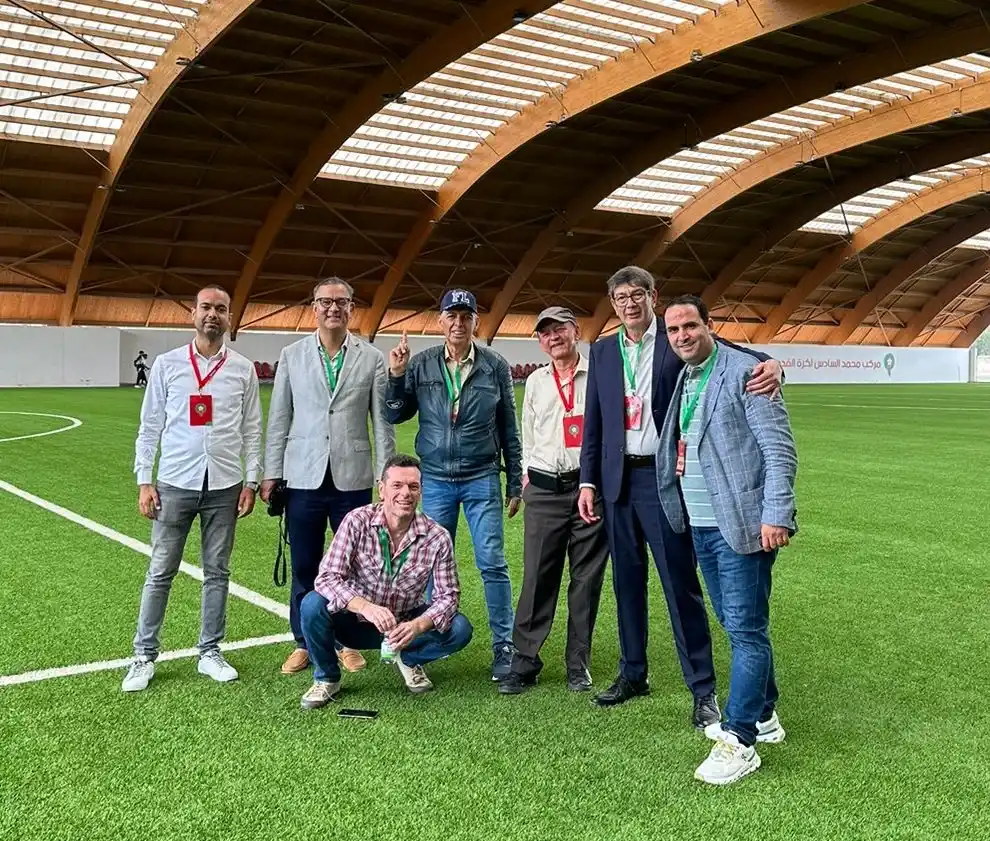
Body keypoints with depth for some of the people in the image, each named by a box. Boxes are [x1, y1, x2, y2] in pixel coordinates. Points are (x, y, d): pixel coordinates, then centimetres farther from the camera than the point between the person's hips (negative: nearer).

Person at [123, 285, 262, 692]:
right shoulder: (167, 364, 2)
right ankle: (144, 656, 13)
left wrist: (251, 481, 2)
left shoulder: (243, 369, 4)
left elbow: (251, 430, 7)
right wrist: (144, 481, -3)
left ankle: (210, 652, 20)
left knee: (217, 572, 8)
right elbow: (149, 427, 3)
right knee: (160, 573, 3)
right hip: (175, 484, -1)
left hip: (224, 486, 1)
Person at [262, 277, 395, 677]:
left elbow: (382, 421, 2)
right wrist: (271, 473, 3)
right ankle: (304, 644, 22)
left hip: (352, 479, -1)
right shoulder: (292, 355, 5)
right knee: (304, 567, 8)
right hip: (304, 479, 1)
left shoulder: (372, 358, 2)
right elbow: (279, 418, 6)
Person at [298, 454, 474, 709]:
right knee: (313, 604, -29)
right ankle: (326, 678, -2)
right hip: (356, 622, -1)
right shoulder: (357, 521, -19)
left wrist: (418, 625, -33)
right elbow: (327, 577, -25)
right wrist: (366, 607, -43)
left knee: (459, 629, -21)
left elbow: (448, 595, -12)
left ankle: (408, 658, 11)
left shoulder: (437, 537, -15)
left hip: (405, 626, 1)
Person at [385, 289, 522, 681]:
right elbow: (396, 415, 5)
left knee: (493, 564, -3)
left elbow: (508, 430, 4)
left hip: (481, 479, -1)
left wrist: (515, 483, 4)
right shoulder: (420, 365, 1)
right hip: (435, 479, 2)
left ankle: (504, 646, 6)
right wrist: (395, 376, -9)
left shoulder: (495, 367, 0)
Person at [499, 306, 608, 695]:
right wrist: (526, 474, 13)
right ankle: (524, 661, 8)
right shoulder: (535, 381, 15)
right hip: (544, 489, 3)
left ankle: (578, 664, 14)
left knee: (587, 578, 4)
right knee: (537, 577, 1)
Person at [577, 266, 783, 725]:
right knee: (627, 582, 14)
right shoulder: (602, 351, 11)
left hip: (664, 479, -4)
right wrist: (587, 481, 7)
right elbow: (593, 423, 12)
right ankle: (632, 674, 28)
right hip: (617, 480, 5)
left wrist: (768, 363, -39)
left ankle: (703, 689, 6)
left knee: (681, 584, -3)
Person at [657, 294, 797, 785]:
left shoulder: (743, 373, -10)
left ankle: (740, 741, 2)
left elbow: (780, 449, -14)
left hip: (741, 524, -8)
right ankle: (763, 714, 33)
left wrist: (776, 515, -22)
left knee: (746, 630, -4)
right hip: (700, 525, 8)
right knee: (735, 625, 17)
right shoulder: (684, 381, 14)